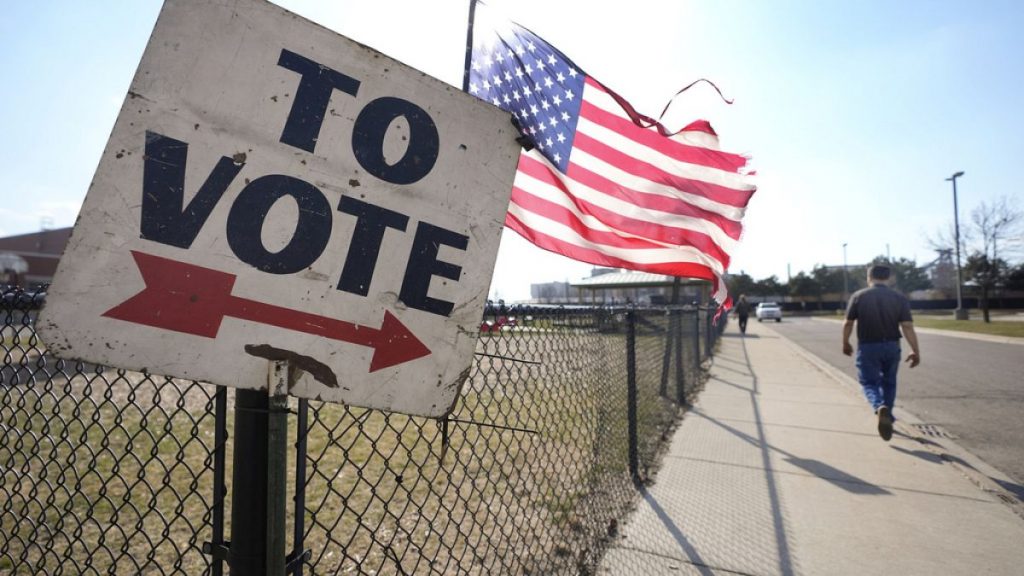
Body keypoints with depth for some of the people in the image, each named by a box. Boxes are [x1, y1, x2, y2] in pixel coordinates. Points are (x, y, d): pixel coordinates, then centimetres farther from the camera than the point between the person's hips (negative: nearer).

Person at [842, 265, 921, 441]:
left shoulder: (858, 296, -5)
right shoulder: (899, 298, -2)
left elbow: (848, 324, -2)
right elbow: (907, 327, -7)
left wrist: (845, 344, 12)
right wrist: (916, 352, -3)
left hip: (868, 347, -2)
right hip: (891, 346, 2)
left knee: (869, 382, 5)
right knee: (889, 383, 20)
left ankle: (880, 408, -24)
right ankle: (887, 417, 28)